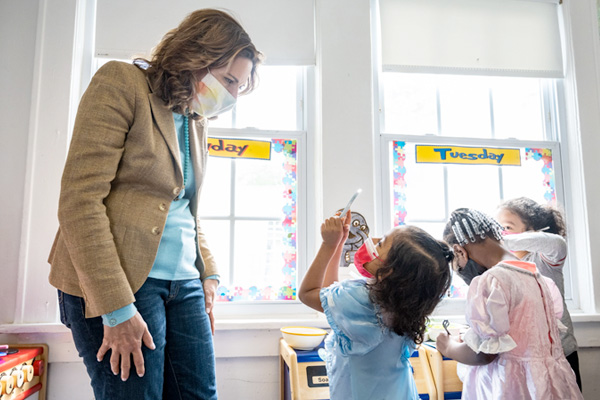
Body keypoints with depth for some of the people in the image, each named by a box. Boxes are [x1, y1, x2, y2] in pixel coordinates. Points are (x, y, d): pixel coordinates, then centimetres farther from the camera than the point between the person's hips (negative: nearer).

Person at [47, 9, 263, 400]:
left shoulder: (197, 122, 15)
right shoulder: (121, 83, -6)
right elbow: (80, 198, -15)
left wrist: (208, 274, 8)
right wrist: (117, 308, -19)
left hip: (184, 285, 7)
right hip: (117, 284, -7)